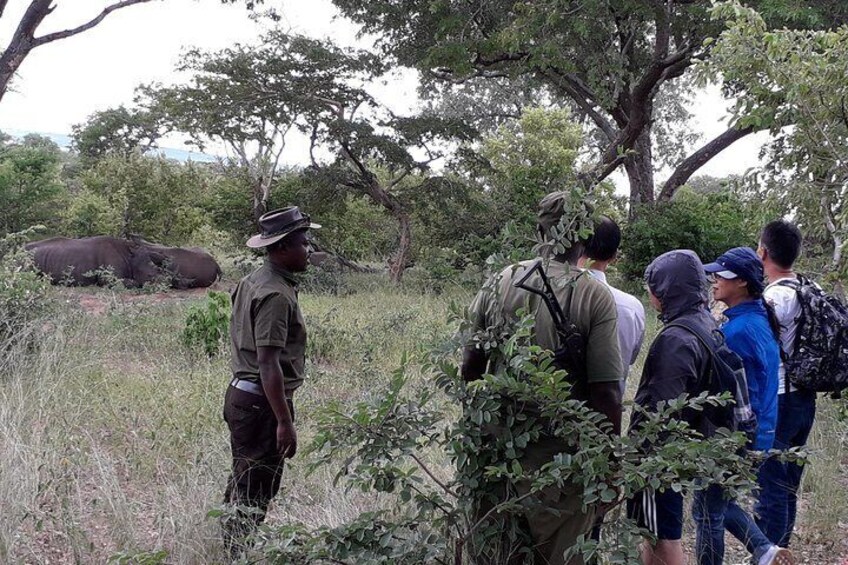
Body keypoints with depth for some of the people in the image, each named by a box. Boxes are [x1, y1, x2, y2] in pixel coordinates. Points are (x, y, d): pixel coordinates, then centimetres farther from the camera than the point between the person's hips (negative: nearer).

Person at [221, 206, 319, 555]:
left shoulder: (252, 282, 11)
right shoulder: (276, 295, -20)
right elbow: (268, 362, -25)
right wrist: (285, 422, -24)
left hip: (240, 394, 10)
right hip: (262, 403, -10)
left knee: (242, 485, 19)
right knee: (256, 493, -2)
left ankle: (230, 549, 30)